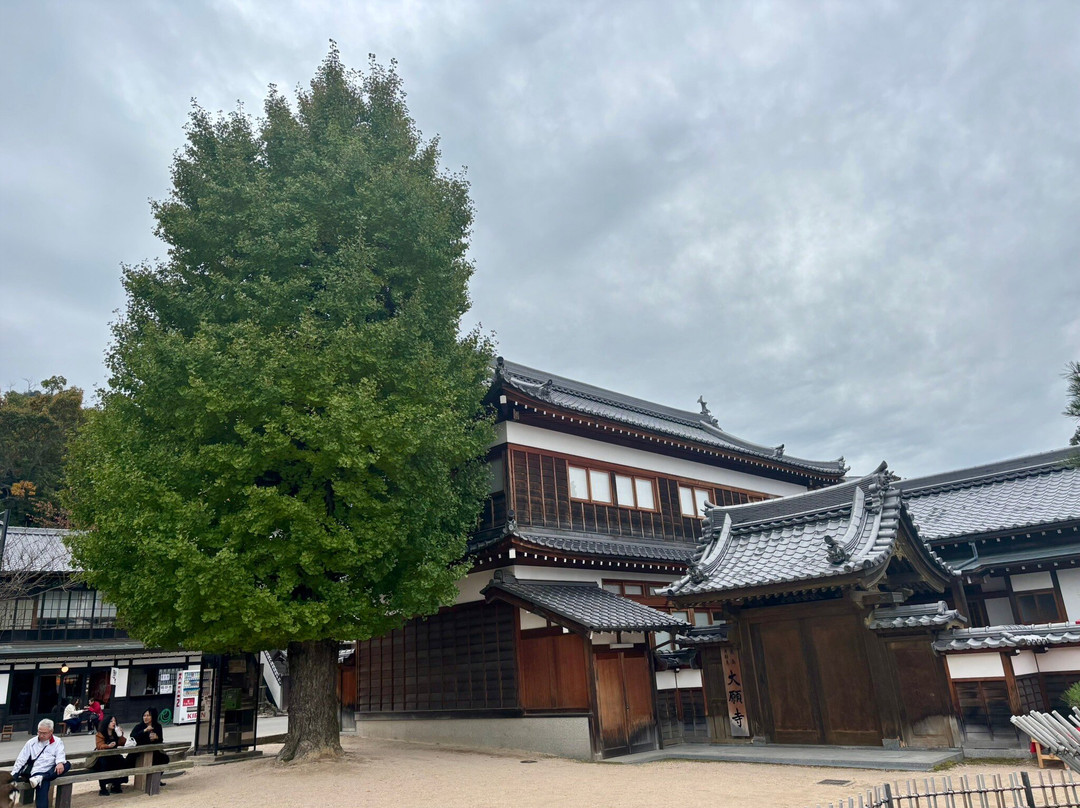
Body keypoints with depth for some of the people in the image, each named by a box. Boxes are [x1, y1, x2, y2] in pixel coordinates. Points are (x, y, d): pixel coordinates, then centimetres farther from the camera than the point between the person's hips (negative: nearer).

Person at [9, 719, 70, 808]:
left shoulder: (57, 742, 8)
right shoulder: (31, 742, 12)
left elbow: (60, 755, -6)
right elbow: (21, 760, 15)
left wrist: (60, 763, -29)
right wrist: (12, 775, 6)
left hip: (51, 771, 1)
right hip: (37, 771, -1)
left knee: (67, 764, -28)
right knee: (43, 783, -32)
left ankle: (40, 778, -34)